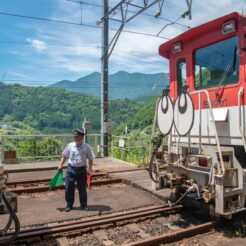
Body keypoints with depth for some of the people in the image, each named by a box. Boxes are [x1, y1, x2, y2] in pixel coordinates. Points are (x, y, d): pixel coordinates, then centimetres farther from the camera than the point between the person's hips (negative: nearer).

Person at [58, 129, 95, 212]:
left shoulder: (87, 147, -5)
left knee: (82, 188, 10)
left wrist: (90, 168, -8)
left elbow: (90, 159, -1)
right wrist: (60, 165, 4)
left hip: (81, 169, -1)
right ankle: (69, 205, 24)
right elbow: (64, 156, 10)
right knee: (68, 188, 5)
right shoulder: (70, 145, 0)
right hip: (71, 169, 2)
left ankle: (84, 205, 27)